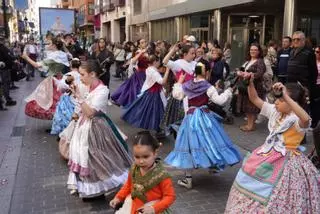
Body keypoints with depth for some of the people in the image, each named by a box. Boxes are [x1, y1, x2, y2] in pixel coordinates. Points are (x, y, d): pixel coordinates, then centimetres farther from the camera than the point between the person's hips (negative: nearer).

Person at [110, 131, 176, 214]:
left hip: (150, 207, -6)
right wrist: (118, 197, 5)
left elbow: (170, 196, -16)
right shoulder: (134, 169, -4)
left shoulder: (162, 175, -21)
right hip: (132, 203, 6)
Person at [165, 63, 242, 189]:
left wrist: (179, 82, 27)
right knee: (209, 140, 15)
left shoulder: (187, 85, 3)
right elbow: (219, 100, -11)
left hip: (191, 116, 3)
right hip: (205, 116, -2)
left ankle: (188, 179, 4)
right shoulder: (208, 87, -8)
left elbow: (176, 95, 17)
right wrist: (228, 92, 4)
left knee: (191, 144, 3)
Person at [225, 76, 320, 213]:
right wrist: (250, 83, -15)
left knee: (274, 198, 1)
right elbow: (255, 99, 2)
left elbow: (306, 119, -47)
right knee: (254, 185, 20)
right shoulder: (275, 111, -1)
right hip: (268, 156, 8)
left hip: (286, 162, -7)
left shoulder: (297, 120, -22)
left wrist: (286, 97, -50)